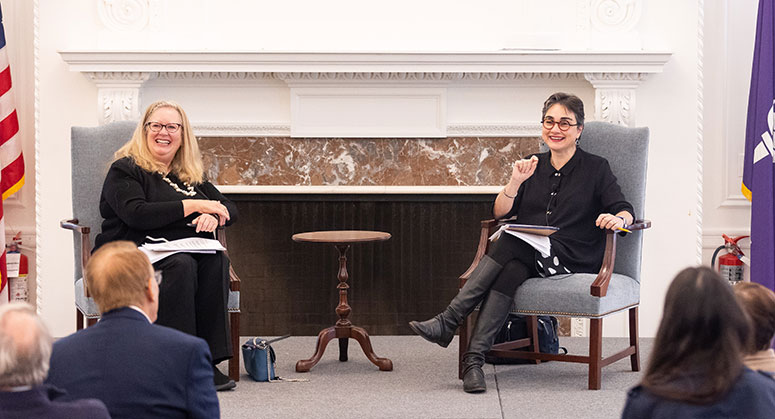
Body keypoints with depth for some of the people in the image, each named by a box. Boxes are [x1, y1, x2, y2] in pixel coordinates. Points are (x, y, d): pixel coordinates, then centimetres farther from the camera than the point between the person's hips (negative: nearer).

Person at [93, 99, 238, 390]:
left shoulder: (190, 175, 23)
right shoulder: (125, 170, 4)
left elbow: (230, 210, 19)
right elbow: (136, 214, -14)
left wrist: (213, 216, -7)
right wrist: (194, 205, -11)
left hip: (188, 252, 5)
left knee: (215, 260, -29)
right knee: (182, 264, -36)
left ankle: (209, 359, -30)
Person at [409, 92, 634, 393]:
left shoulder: (596, 168, 8)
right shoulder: (532, 166, 18)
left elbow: (625, 211, -3)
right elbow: (500, 213, 9)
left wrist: (617, 219, -27)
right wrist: (515, 183, -9)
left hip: (573, 261, -3)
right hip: (527, 259, 3)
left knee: (510, 242, -32)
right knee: (510, 270, -34)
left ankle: (449, 322, -33)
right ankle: (474, 359, -42)